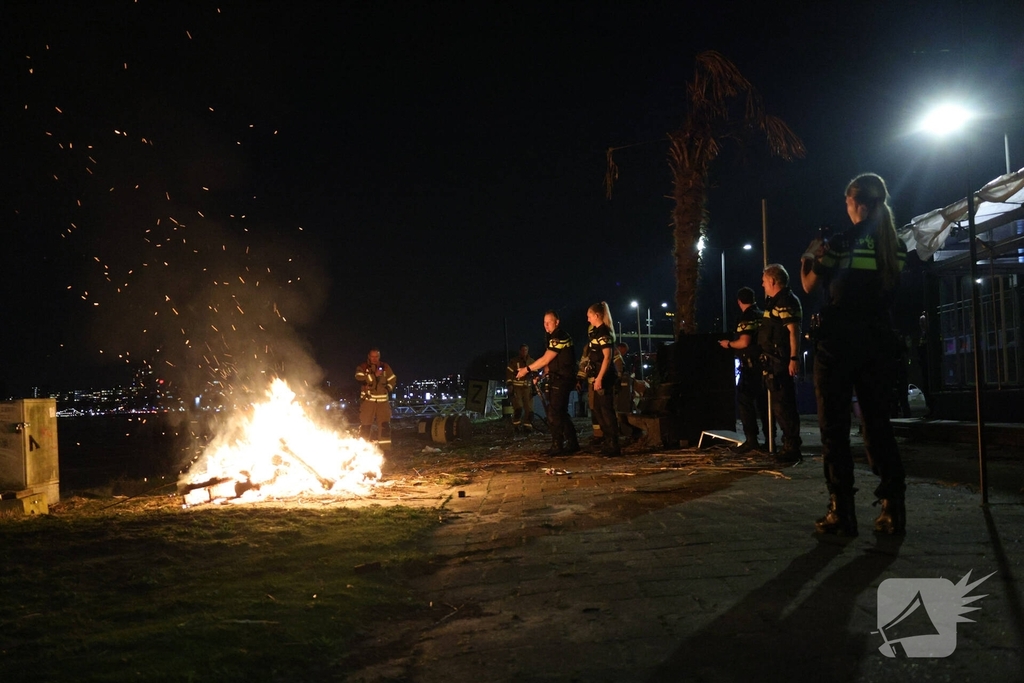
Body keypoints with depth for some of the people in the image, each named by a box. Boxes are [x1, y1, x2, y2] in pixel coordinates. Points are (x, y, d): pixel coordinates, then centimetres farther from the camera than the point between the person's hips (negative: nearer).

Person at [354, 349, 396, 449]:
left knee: (385, 425, -1)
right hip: (368, 400, -2)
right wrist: (374, 375, -23)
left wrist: (388, 388, 1)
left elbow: (393, 380, 17)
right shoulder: (362, 367, 1)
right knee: (365, 425, -2)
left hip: (383, 400, 2)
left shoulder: (385, 367, 9)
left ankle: (385, 448, 4)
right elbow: (360, 379, -17)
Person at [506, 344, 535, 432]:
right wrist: (509, 386, -11)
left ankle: (527, 426, 7)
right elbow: (509, 373, -3)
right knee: (518, 408, -15)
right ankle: (515, 426, -2)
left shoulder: (532, 362, 10)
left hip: (528, 388, 4)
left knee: (529, 409, -3)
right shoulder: (514, 361, 0)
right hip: (516, 387, -4)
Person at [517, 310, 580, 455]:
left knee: (554, 415, -10)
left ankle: (557, 447, -8)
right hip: (558, 379, 11)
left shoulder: (559, 337, -17)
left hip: (561, 380, -11)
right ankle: (572, 443, 20)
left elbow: (546, 359, -18)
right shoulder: (555, 337, 16)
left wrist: (527, 369, -12)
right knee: (561, 413, 15)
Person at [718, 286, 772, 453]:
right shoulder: (763, 315, 14)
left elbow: (744, 342, -22)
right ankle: (769, 438, 11)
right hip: (764, 363, 8)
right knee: (763, 401, 11)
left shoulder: (747, 317, -13)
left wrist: (728, 344, -5)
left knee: (745, 401, -5)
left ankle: (751, 439, -10)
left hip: (751, 365, -8)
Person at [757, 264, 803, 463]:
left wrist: (794, 358, -26)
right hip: (774, 361, 11)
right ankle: (789, 445, 20)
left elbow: (794, 331, -19)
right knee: (779, 404, 14)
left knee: (783, 405, -9)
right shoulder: (774, 301, 19)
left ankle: (792, 448, -6)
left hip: (782, 362, -11)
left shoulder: (786, 301, -12)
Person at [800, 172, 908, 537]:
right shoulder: (897, 247, 6)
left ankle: (842, 512, -1)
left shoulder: (842, 242, -9)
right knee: (878, 424, 11)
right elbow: (894, 292, 15)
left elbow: (810, 285, 0)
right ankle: (893, 509, 8)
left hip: (839, 342, -5)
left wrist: (809, 257, 17)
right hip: (878, 342, 5)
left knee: (835, 427, 1)